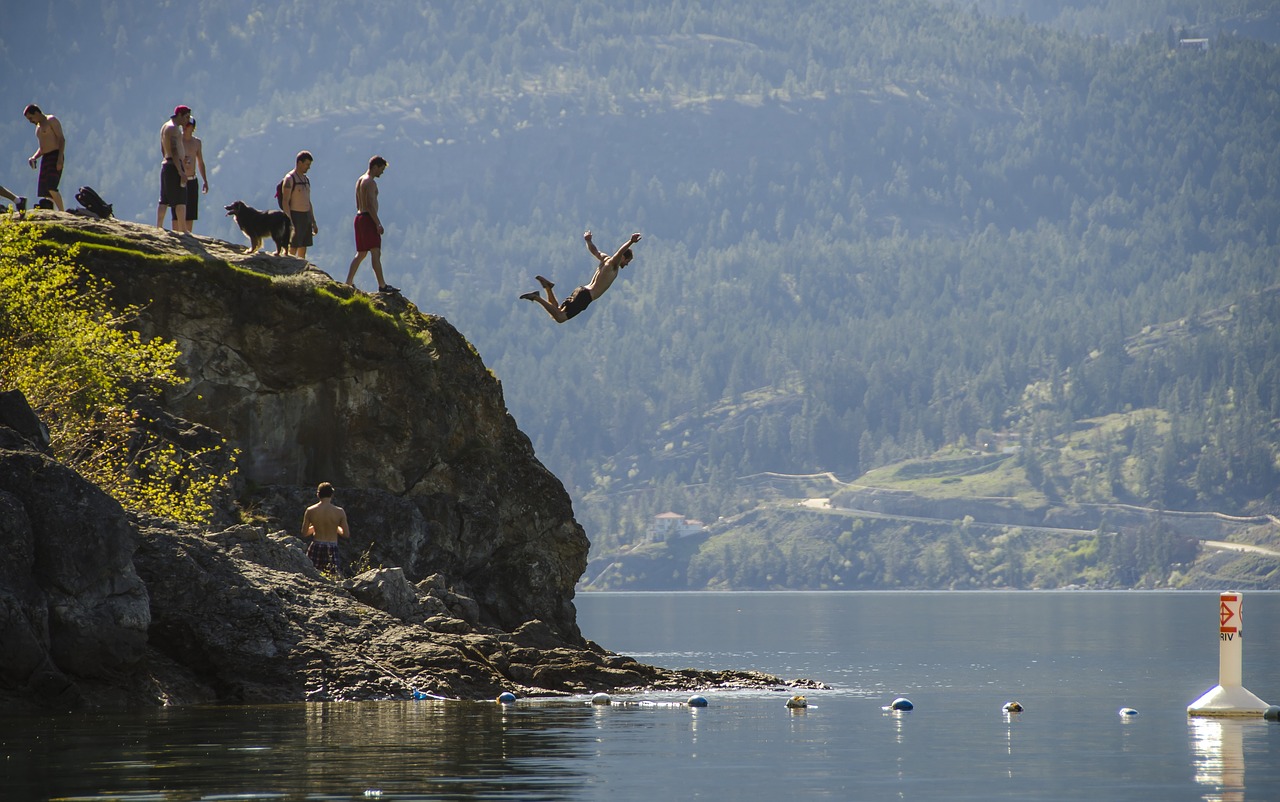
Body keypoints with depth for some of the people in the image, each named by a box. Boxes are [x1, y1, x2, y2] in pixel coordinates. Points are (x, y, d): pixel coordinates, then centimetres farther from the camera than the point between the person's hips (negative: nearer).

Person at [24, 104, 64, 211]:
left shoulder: (51, 121, -2)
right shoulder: (38, 127, 24)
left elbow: (62, 139, -10)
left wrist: (60, 158, -21)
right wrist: (34, 157, 9)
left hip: (55, 156, -9)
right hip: (45, 158, 9)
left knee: (51, 188, -22)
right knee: (44, 191, 0)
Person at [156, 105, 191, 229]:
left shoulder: (165, 127, 18)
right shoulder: (173, 128, -13)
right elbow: (174, 151, -21)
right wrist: (181, 171, -25)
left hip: (165, 164, 10)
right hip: (174, 166, -10)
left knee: (164, 200, 8)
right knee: (180, 200, -9)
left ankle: (158, 227, 6)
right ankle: (182, 230, -11)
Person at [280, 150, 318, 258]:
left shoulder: (306, 180, 15)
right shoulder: (290, 179, -10)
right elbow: (285, 201, -16)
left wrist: (314, 223, 18)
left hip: (306, 217, 8)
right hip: (295, 216, -8)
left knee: (303, 249, 7)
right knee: (293, 249, -11)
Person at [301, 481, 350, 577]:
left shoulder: (310, 511, -3)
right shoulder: (339, 512, -6)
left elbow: (304, 533, 4)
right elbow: (346, 534, 0)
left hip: (316, 547, 1)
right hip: (332, 549, -1)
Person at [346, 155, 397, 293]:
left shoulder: (360, 180, 17)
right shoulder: (370, 182, -14)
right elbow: (371, 205, -21)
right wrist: (378, 223, -20)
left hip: (359, 216, 10)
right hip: (368, 219, -10)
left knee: (361, 254, 14)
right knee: (376, 253, -10)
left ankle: (349, 283, 14)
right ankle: (382, 285, -12)